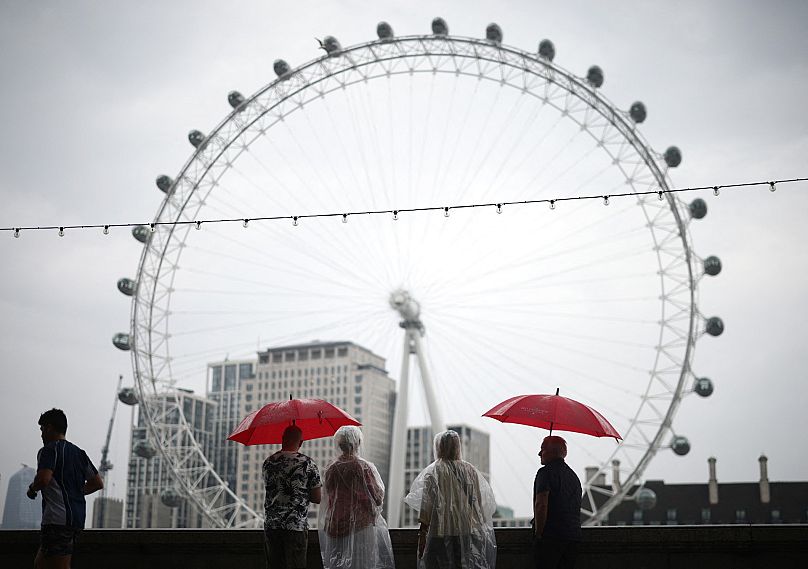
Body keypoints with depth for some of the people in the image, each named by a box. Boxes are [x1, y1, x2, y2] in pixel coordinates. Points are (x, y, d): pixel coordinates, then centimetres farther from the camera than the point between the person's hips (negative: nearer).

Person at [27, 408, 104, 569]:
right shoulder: (78, 452, 18)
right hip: (78, 518, 9)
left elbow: (44, 478, -24)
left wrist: (32, 488, -4)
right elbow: (98, 483, 19)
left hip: (58, 518, -9)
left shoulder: (49, 450, -7)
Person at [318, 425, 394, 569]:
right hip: (361, 524, -4)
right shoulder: (365, 467, -11)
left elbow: (327, 498, 9)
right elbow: (378, 497, -5)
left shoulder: (331, 469, 1)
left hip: (336, 524, 4)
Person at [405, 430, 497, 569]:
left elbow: (426, 505, -6)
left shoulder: (433, 472, -2)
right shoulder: (471, 470, 8)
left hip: (443, 533, -3)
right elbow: (480, 504, 10)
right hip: (470, 531, 3)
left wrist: (422, 534, -4)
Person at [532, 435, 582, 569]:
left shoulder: (546, 472, -8)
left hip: (550, 537, -8)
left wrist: (538, 533, -13)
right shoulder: (573, 475, 19)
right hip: (574, 536, 8)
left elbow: (541, 505, -19)